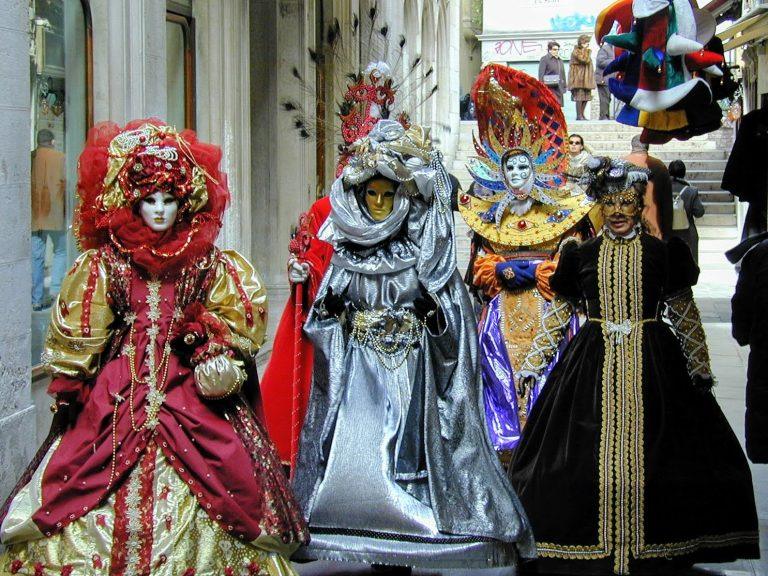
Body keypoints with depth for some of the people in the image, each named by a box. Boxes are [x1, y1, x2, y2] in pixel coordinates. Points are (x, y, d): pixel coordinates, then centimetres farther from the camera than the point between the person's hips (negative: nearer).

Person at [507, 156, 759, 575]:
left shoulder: (662, 253, 4)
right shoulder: (581, 255, 7)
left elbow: (684, 313, 6)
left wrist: (700, 370, 4)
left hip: (653, 364, -1)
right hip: (592, 365, 1)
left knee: (647, 455, -3)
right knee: (588, 455, -1)